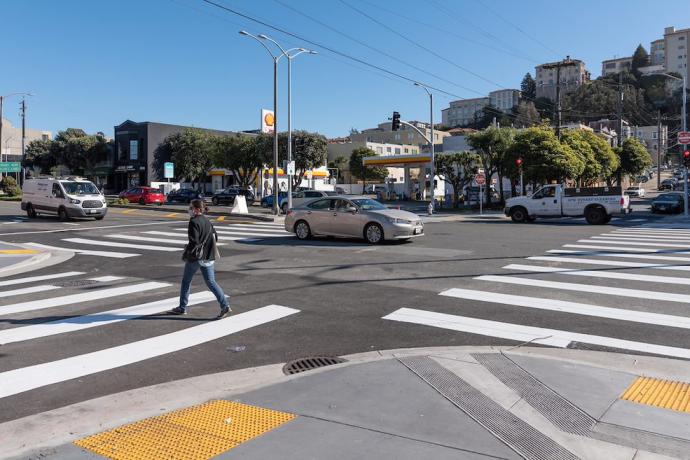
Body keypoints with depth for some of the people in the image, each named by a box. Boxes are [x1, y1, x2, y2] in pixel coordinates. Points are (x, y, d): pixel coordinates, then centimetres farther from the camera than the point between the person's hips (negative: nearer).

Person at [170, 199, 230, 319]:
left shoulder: (194, 222, -14)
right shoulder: (207, 221, 10)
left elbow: (194, 241, -21)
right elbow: (215, 237, 16)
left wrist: (185, 253, -9)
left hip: (195, 257, -7)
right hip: (208, 257, 7)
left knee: (186, 281, 12)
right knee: (211, 282, 5)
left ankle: (182, 308, 22)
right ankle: (225, 306, -6)